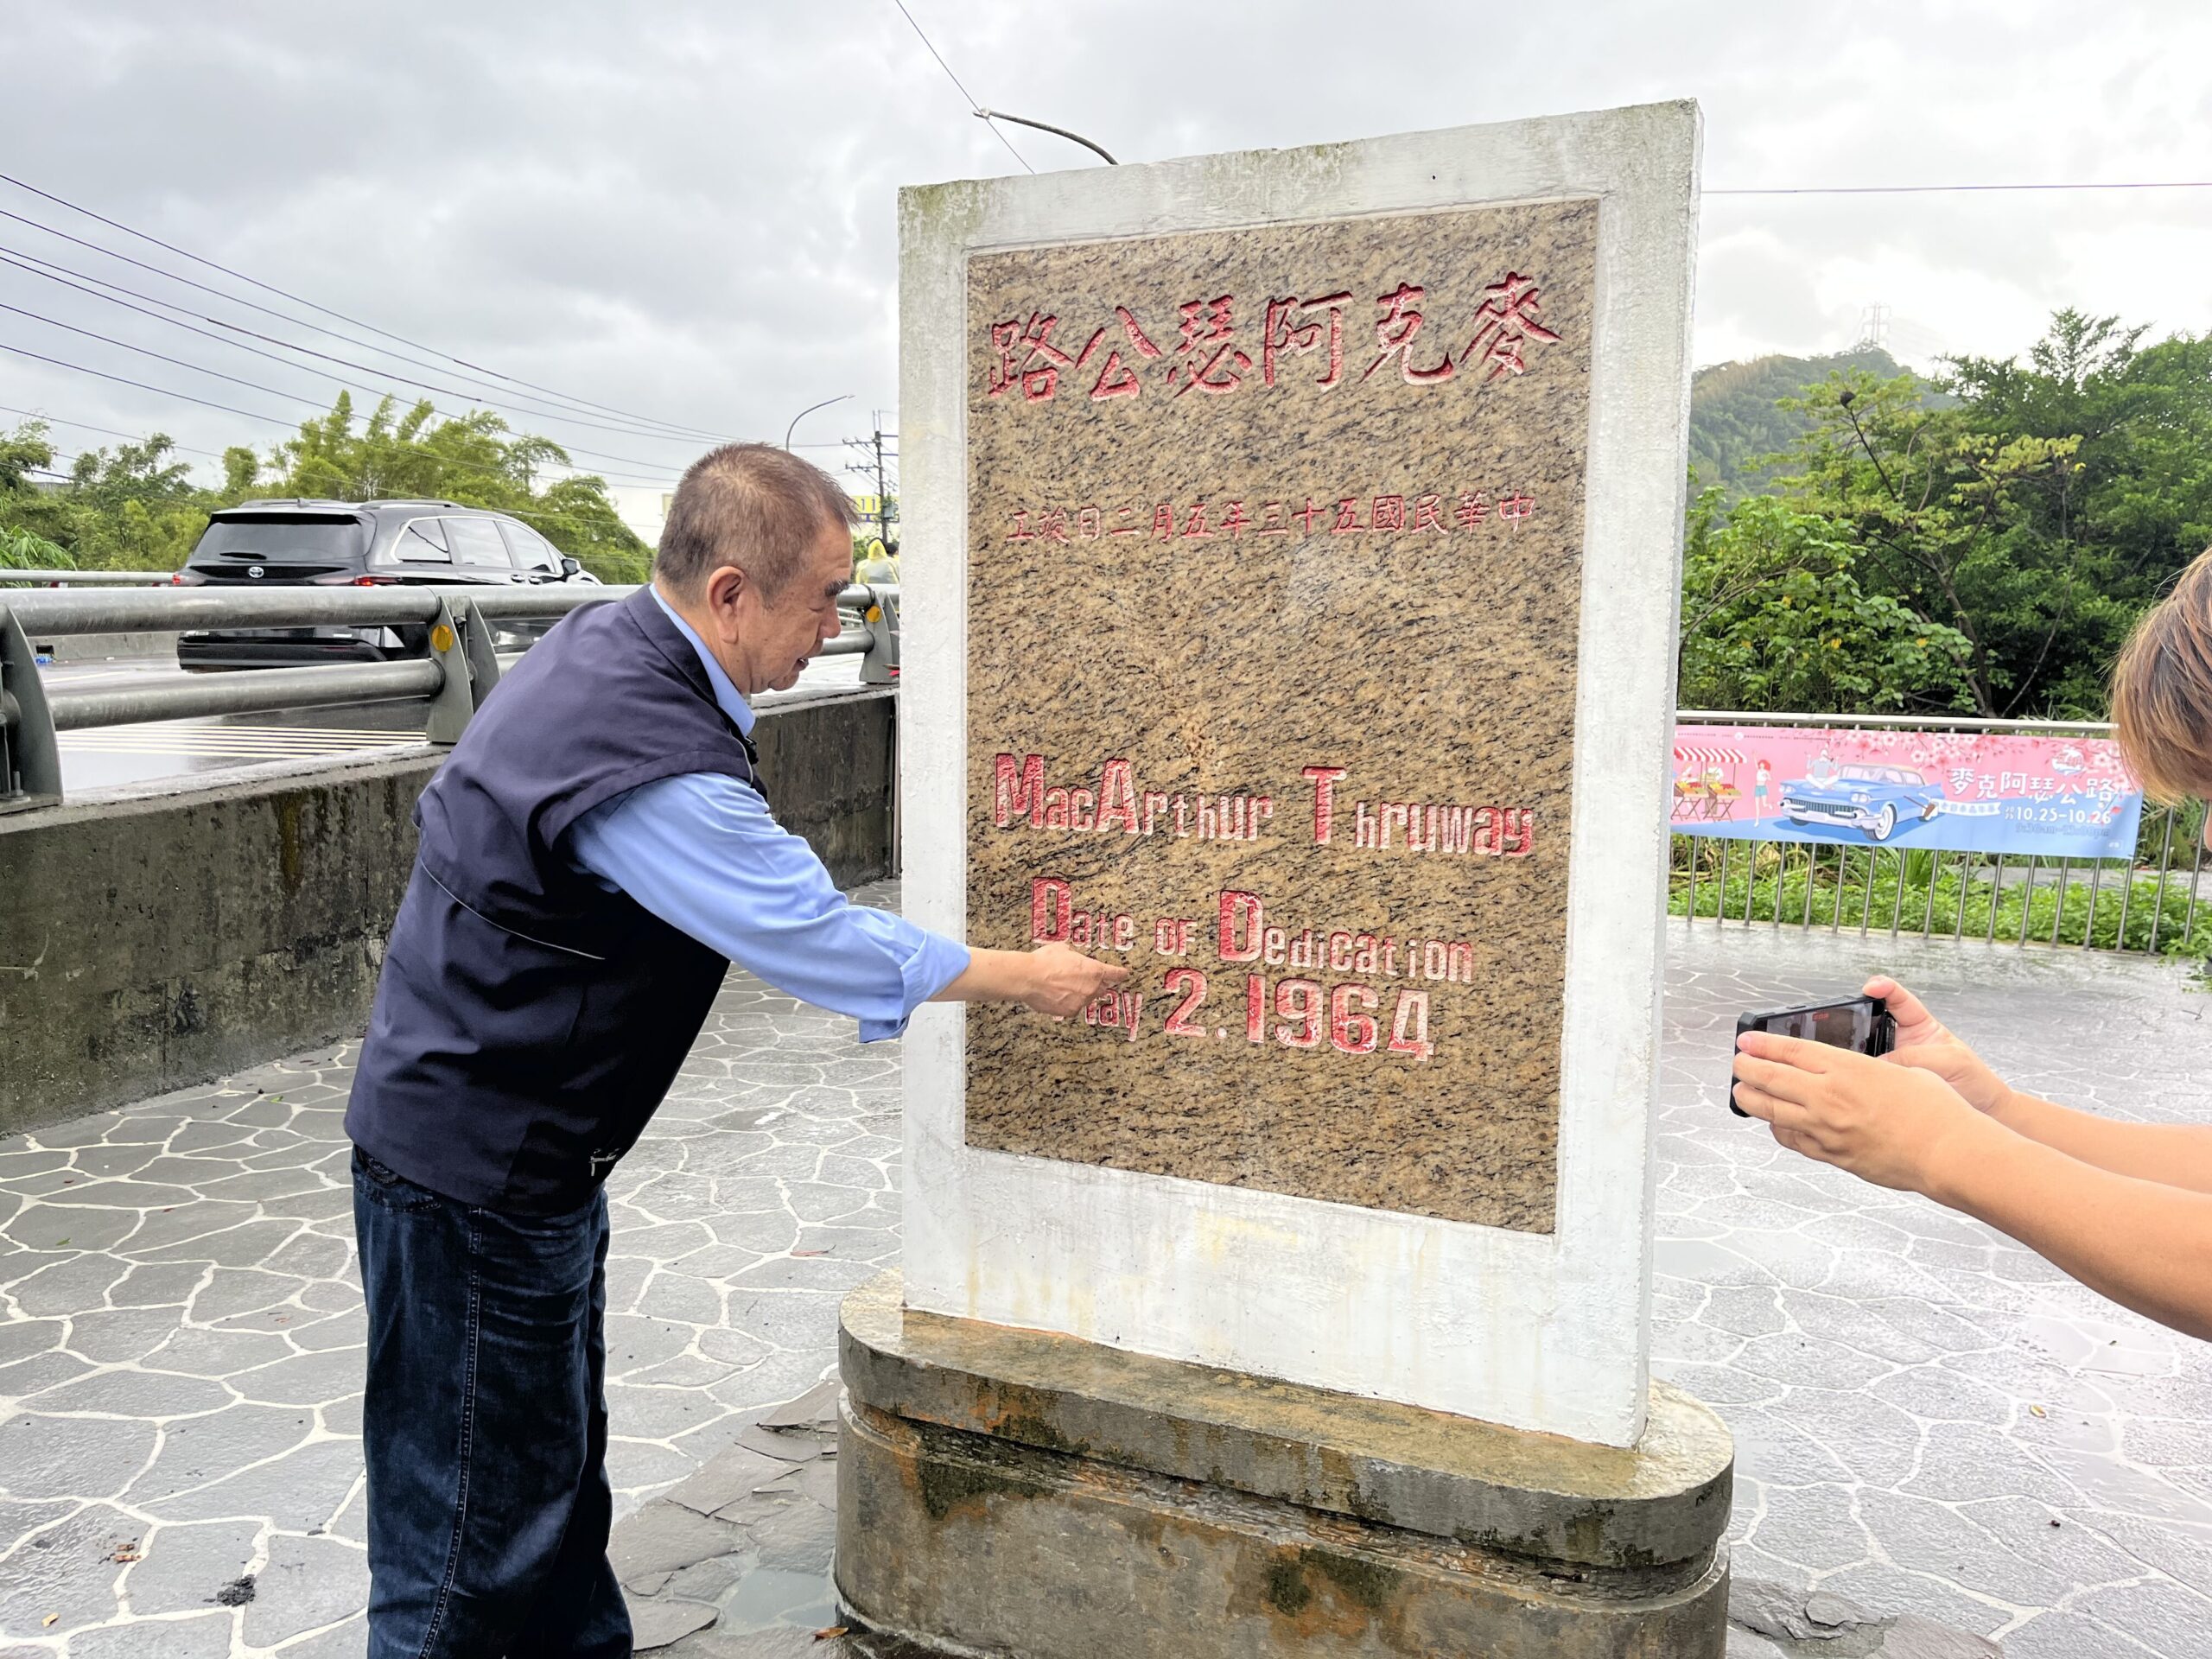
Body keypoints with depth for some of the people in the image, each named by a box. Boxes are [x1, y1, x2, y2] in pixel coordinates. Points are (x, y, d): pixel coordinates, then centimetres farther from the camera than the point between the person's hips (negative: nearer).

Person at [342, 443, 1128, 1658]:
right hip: (477, 1178, -10)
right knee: (477, 1528, 5)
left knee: (560, 1470, 22)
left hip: (523, 1155, 10)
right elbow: (820, 942, -23)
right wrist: (1031, 979, -11)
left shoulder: (601, 645, 2)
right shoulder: (650, 763, -30)